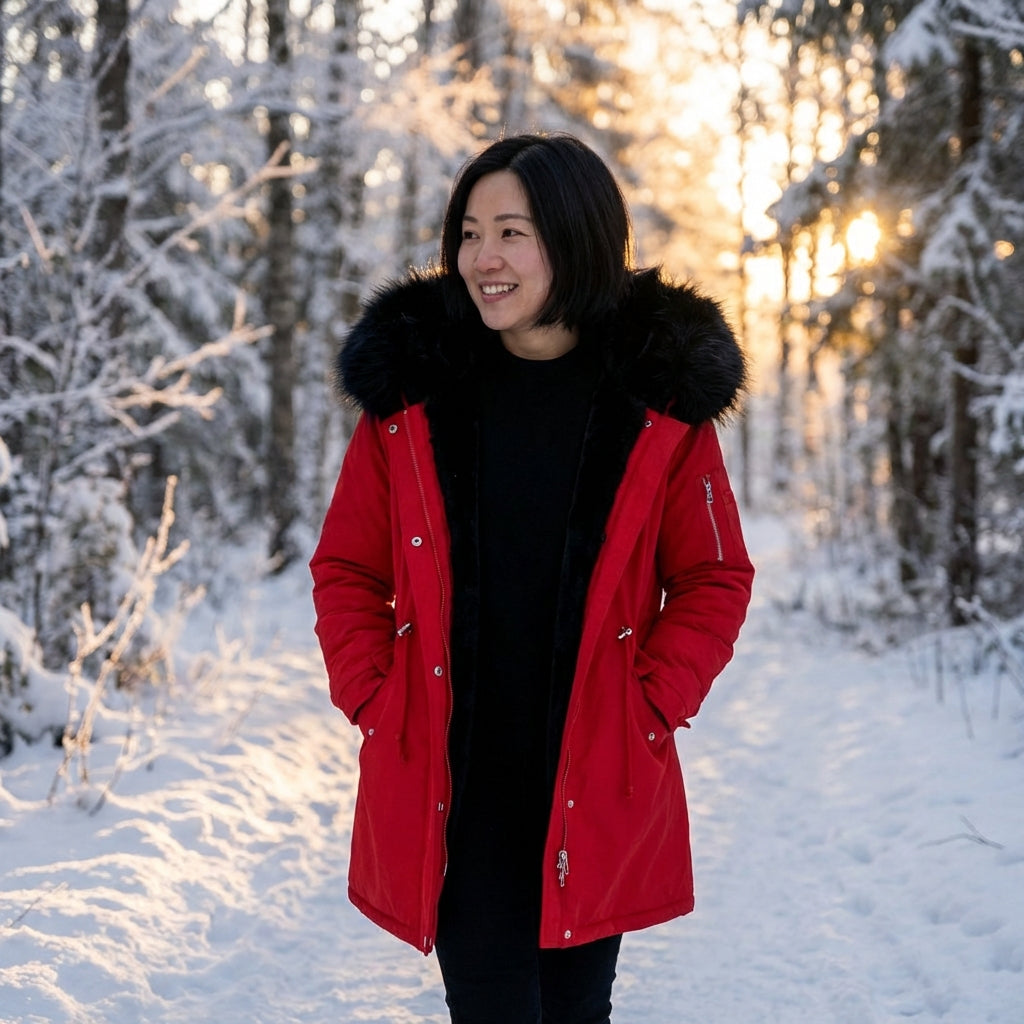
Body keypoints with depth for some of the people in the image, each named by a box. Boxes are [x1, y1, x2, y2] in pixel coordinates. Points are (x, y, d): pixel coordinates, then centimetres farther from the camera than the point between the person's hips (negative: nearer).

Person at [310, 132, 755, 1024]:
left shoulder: (661, 397, -3)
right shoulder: (411, 387, -1)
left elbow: (715, 580, 3)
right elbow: (346, 571, 6)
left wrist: (648, 708, -8)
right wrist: (377, 701, -5)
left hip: (597, 787, 1)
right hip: (451, 788, 0)